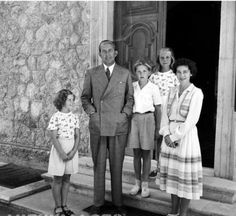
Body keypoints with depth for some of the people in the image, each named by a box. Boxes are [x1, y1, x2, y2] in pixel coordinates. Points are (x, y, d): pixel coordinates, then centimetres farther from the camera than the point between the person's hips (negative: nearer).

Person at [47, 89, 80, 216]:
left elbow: (77, 136, 0)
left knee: (67, 178, 12)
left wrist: (73, 151, -13)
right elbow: (54, 138, -13)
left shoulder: (74, 117, 2)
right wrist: (62, 153, -18)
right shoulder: (56, 117, -11)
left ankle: (64, 205, 24)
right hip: (59, 149, -4)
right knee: (58, 179, 6)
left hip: (72, 150, 4)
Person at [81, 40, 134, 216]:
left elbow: (130, 97, 11)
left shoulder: (125, 74, 7)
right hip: (97, 126, 0)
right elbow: (85, 97, 11)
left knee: (117, 166, 7)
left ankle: (118, 202, 21)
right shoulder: (91, 74, 7)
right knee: (98, 165, 7)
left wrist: (126, 113, -3)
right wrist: (91, 112, -4)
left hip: (119, 126, 0)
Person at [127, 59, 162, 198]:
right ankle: (137, 183, 22)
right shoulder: (132, 86, 5)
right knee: (136, 153, 9)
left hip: (147, 119, -3)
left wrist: (158, 128, -1)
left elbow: (158, 109, 0)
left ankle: (145, 184, 17)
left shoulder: (153, 88, -4)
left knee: (146, 154, 5)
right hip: (134, 119, 3)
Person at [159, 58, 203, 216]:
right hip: (170, 136, 6)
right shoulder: (173, 91, 9)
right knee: (172, 172, 12)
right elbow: (166, 114, 6)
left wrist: (175, 137, -16)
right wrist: (166, 134, -8)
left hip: (186, 135, -6)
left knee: (185, 174, 3)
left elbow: (192, 119, -15)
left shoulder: (197, 92, -8)